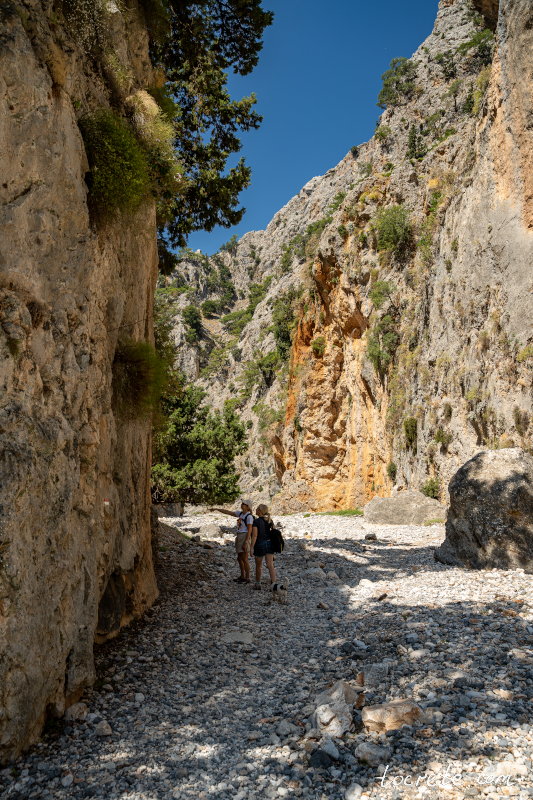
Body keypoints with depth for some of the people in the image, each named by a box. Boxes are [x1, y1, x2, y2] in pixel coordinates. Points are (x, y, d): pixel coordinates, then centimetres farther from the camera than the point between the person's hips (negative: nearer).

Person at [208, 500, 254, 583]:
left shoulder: (249, 516, -13)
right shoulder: (240, 513, 10)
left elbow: (249, 530, -16)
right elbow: (228, 512, 15)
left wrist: (245, 542, -21)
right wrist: (216, 509, 12)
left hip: (245, 537, -9)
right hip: (239, 537, 9)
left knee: (244, 559, -2)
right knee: (239, 558, 15)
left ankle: (247, 578, 8)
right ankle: (242, 576, 26)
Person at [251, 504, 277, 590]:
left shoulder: (256, 521, -13)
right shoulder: (270, 521, 4)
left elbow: (255, 536, -17)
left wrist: (252, 547, -14)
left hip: (260, 544, -4)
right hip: (269, 543, 4)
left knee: (258, 566, 14)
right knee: (270, 565, 0)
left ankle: (257, 584, 28)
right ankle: (274, 583, -12)